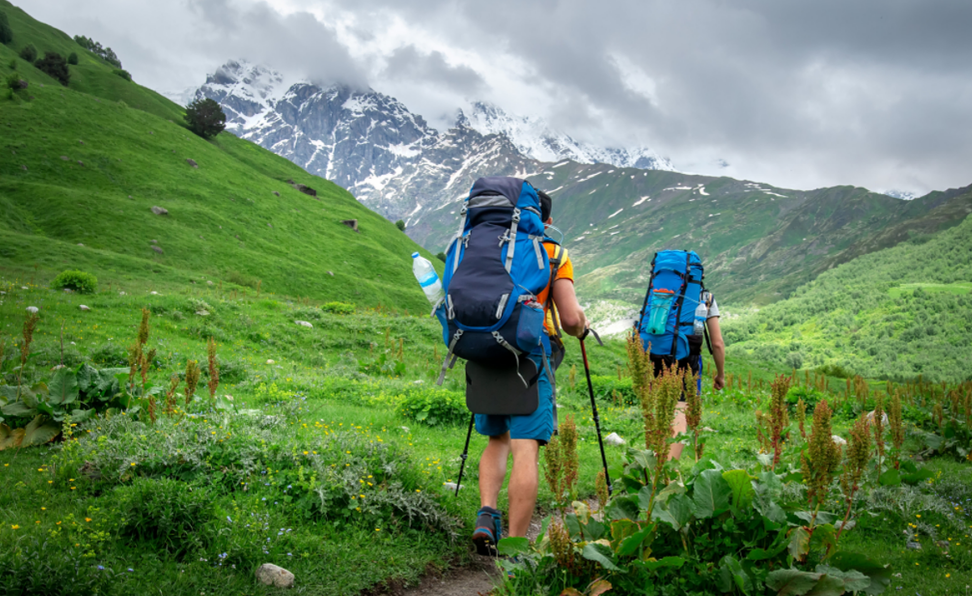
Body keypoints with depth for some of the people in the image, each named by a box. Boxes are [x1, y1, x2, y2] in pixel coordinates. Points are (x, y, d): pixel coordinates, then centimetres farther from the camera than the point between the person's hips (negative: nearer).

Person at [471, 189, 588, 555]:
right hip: (529, 358, -4)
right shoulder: (555, 255, 5)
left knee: (497, 441, 21)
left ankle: (486, 517, 4)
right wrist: (582, 328, 20)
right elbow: (571, 319, -3)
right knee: (525, 452, -5)